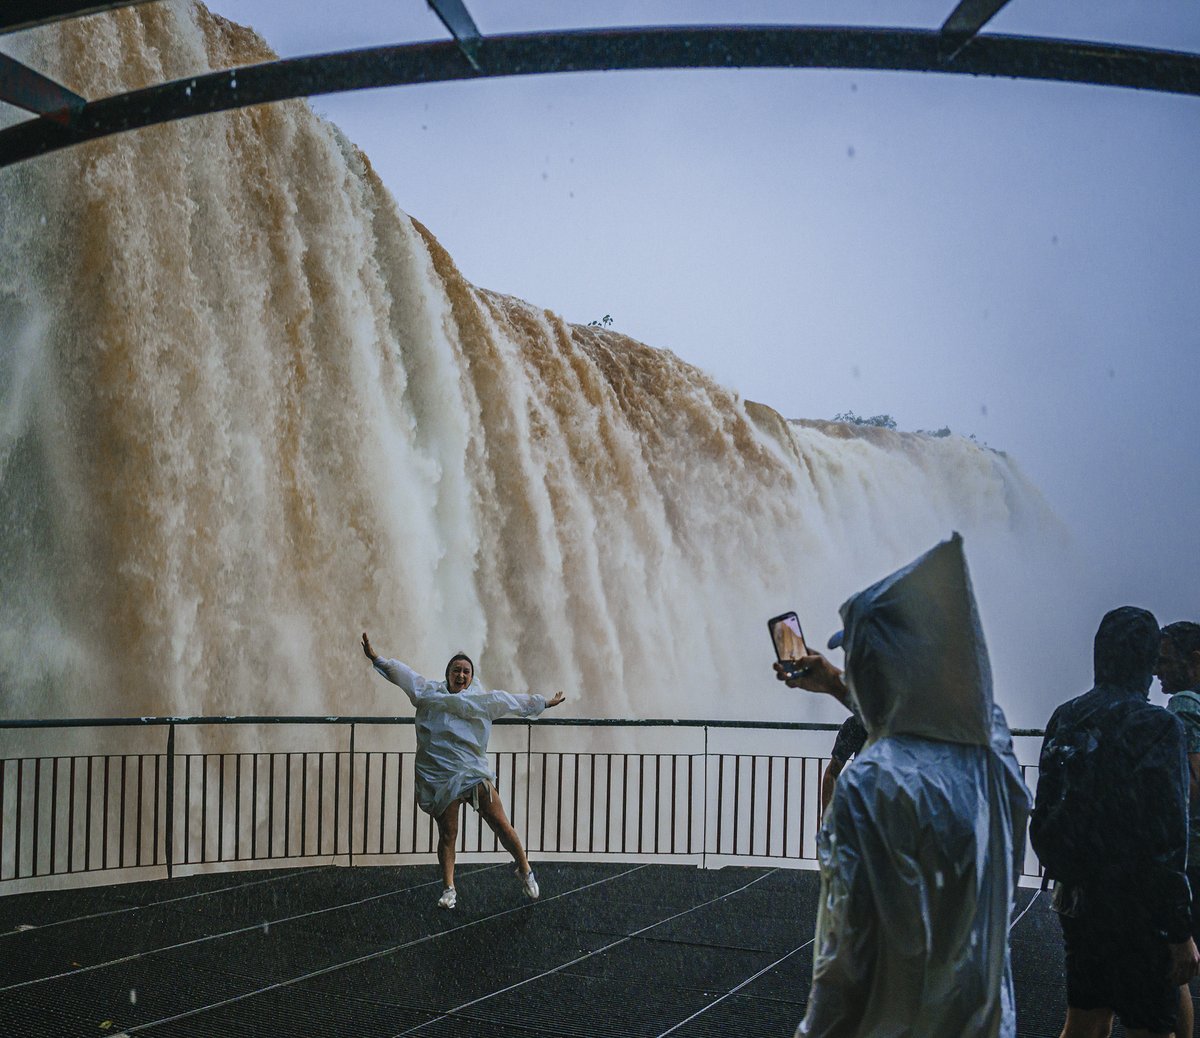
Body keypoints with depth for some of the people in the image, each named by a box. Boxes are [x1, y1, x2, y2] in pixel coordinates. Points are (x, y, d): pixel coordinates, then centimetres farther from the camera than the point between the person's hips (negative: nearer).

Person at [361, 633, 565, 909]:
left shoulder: (482, 699, 13)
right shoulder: (431, 693, 8)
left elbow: (513, 700, 22)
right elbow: (403, 675, 0)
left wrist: (544, 702, 29)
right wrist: (378, 660, -13)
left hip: (475, 773, 1)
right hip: (441, 779, -1)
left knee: (500, 824, -6)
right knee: (447, 834, 0)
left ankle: (525, 871, 12)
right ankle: (448, 889, 14)